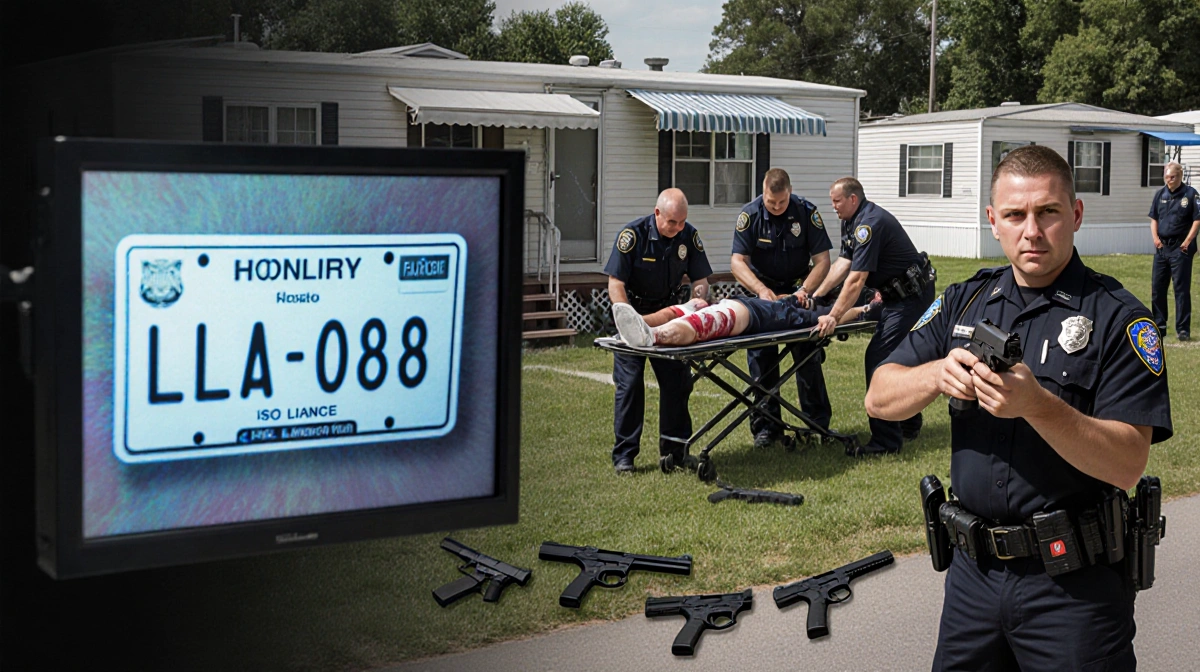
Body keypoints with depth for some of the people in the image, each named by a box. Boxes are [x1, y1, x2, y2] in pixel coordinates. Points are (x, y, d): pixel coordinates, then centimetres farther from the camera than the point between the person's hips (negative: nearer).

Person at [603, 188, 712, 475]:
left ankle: (674, 448, 13)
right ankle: (624, 454, 1)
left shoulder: (689, 236, -7)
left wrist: (698, 301, -23)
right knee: (629, 382, -6)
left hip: (667, 313, 4)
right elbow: (615, 284, -20)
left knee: (678, 380, 1)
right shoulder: (633, 234, -20)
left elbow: (700, 279, 0)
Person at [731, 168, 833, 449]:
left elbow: (822, 260, -12)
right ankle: (766, 426, 3)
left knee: (808, 355, -1)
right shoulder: (749, 214, -14)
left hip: (797, 289, 0)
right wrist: (761, 290, -33)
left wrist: (805, 290, -29)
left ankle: (819, 423, 9)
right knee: (761, 356, -4)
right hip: (762, 290, 0)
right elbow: (737, 261, -18)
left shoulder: (806, 212, -13)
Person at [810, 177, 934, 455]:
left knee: (879, 358, -15)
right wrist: (816, 296, 3)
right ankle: (909, 425, 33)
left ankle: (885, 440, -14)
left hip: (911, 296, -11)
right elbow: (843, 263, 10)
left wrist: (833, 317, -31)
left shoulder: (869, 223, -24)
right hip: (901, 295, 11)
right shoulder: (851, 221, 9)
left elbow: (856, 278, -29)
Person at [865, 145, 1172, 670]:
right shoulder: (964, 302, 7)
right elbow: (880, 399, 1)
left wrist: (1035, 404, -31)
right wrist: (938, 375, -18)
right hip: (974, 568, 5)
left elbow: (1127, 464, -18)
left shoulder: (1118, 319, -9)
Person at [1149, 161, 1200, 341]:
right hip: (1161, 247, 5)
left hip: (1180, 247, -5)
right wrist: (1155, 237, -1)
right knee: (1157, 287, 8)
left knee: (1182, 288, -5)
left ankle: (1183, 329, -2)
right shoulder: (1160, 194, 11)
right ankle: (1159, 326, 18)